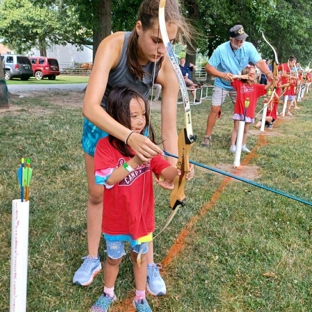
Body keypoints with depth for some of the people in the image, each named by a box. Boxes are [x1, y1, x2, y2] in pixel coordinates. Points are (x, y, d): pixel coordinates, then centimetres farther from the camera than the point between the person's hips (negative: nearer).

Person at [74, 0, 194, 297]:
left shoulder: (167, 70, -27)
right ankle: (93, 259, 29)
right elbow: (90, 107, -43)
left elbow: (169, 128, -23)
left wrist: (173, 163, -42)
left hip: (135, 129, 1)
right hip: (100, 125, -1)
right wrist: (128, 136, -58)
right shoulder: (113, 46, -34)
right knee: (97, 194, 10)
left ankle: (149, 265, 22)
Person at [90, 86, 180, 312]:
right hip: (116, 219, -2)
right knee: (113, 258, 21)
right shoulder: (106, 145, -18)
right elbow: (107, 179, -28)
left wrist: (179, 171, -39)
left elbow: (166, 172, -17)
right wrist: (134, 162, -36)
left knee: (140, 257, 21)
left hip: (142, 216, 2)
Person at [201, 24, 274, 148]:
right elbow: (208, 67, -20)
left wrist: (269, 73, -44)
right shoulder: (221, 49, -23)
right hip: (221, 84, -2)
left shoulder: (249, 47, -17)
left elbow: (260, 62, -25)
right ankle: (207, 137, 4)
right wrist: (222, 75, -34)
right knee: (215, 109, -5)